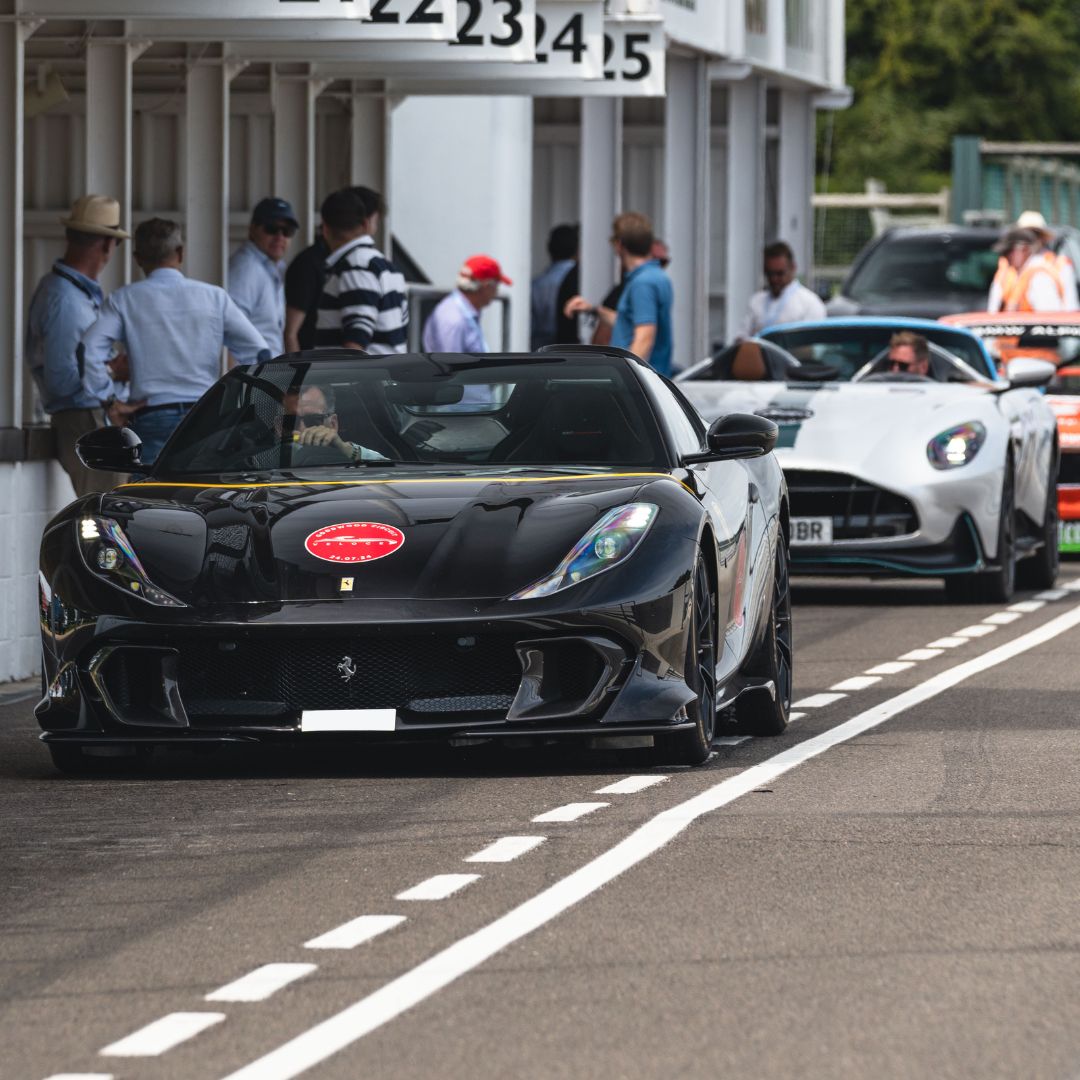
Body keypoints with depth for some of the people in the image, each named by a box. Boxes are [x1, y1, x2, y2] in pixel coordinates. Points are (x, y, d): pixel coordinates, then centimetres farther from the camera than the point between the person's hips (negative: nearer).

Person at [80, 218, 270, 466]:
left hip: (152, 419, -1)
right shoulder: (214, 297, 7)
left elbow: (88, 350, -8)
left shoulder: (125, 300, 4)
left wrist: (109, 403, -1)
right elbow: (259, 352, 2)